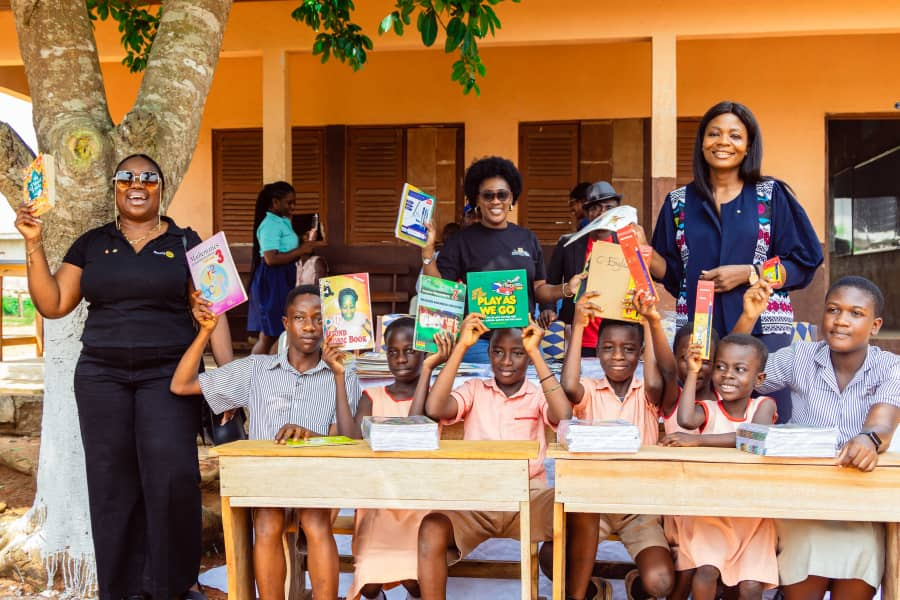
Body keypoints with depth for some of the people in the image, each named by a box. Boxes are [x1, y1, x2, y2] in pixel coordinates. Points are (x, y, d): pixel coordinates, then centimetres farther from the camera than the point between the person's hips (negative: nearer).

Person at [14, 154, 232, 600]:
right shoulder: (92, 244, 11)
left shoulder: (186, 243, 6)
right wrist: (34, 244, -2)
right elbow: (52, 305, 7)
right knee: (112, 482, 2)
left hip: (168, 374, -2)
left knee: (172, 476, -13)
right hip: (101, 376, 2)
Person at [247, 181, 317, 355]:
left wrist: (304, 242, 9)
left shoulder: (283, 222, 14)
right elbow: (271, 259, -25)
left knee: (268, 335, 11)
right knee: (269, 335, -3)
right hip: (272, 281, -10)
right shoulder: (270, 225, -16)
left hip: (283, 279, 10)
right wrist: (300, 251, -18)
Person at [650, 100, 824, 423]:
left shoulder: (773, 196, 4)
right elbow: (673, 273, 11)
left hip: (762, 328, -2)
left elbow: (805, 261, 1)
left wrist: (748, 273, -11)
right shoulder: (679, 202, 10)